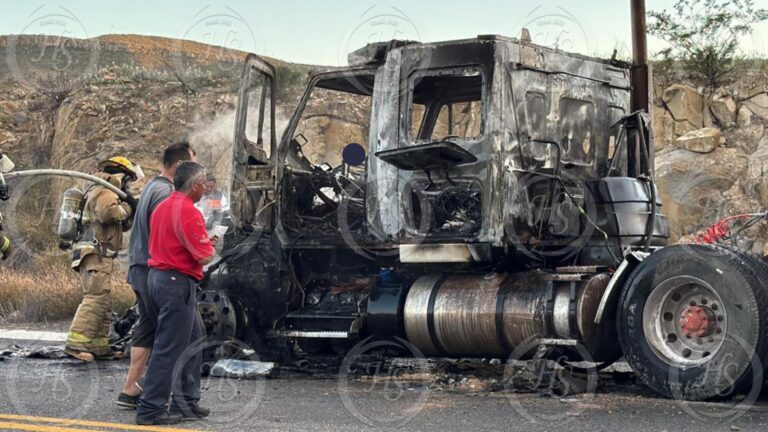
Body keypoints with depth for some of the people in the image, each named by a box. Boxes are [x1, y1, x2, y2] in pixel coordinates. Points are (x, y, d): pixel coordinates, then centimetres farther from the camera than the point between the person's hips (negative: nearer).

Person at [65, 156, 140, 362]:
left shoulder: (106, 192, 28)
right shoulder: (105, 192, -5)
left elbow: (120, 225, 29)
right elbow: (107, 212, -27)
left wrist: (131, 210, 13)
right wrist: (126, 208, -9)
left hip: (101, 256, 11)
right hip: (96, 253, -11)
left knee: (104, 302, 11)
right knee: (95, 298, -18)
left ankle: (100, 346, 12)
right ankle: (75, 343, -26)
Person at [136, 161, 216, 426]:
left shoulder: (162, 207, 12)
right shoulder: (189, 212, -16)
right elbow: (204, 257, -17)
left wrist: (203, 243, 15)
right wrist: (210, 247, 6)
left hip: (158, 276, 10)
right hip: (178, 283, -10)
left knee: (193, 339, 18)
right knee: (169, 349, -4)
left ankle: (186, 402, 23)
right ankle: (150, 409, -1)